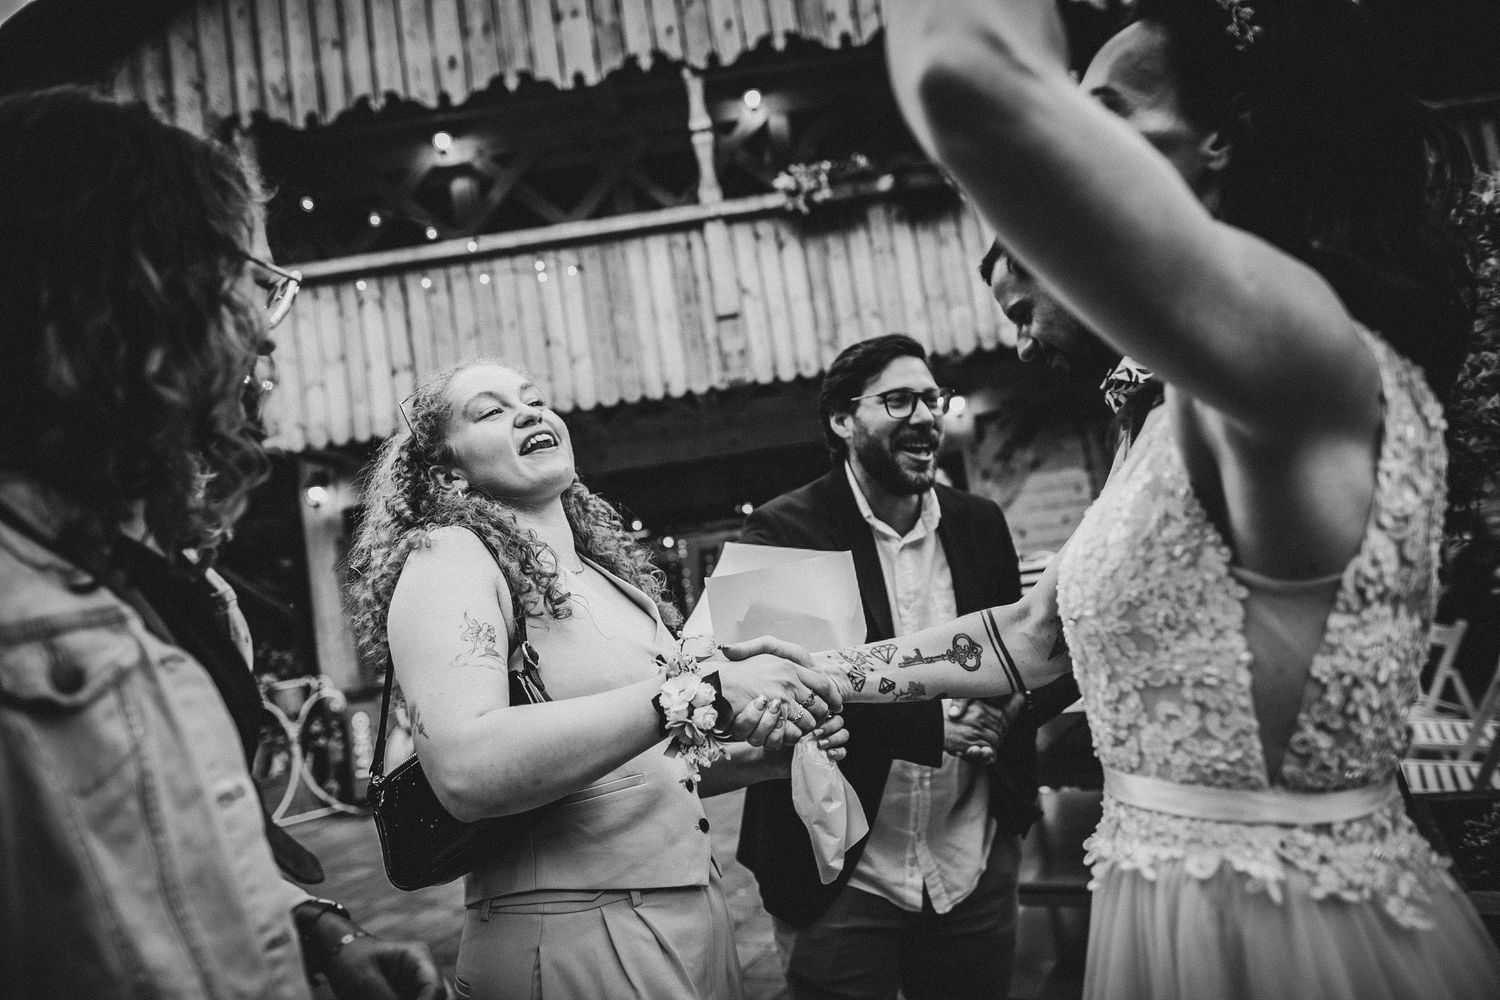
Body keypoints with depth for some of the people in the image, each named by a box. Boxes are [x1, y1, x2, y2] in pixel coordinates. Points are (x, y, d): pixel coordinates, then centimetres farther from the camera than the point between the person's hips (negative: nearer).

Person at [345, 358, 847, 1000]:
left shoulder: (607, 571, 11)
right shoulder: (445, 561, -11)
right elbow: (465, 772, -27)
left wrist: (762, 759, 1)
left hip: (695, 899, 8)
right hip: (567, 935, -7)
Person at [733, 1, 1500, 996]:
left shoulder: (1311, 348, -21)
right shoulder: (1205, 414, 9)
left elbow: (976, 81, -37)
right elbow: (1035, 639, 15)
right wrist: (834, 672, 15)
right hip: (1181, 916, 8)